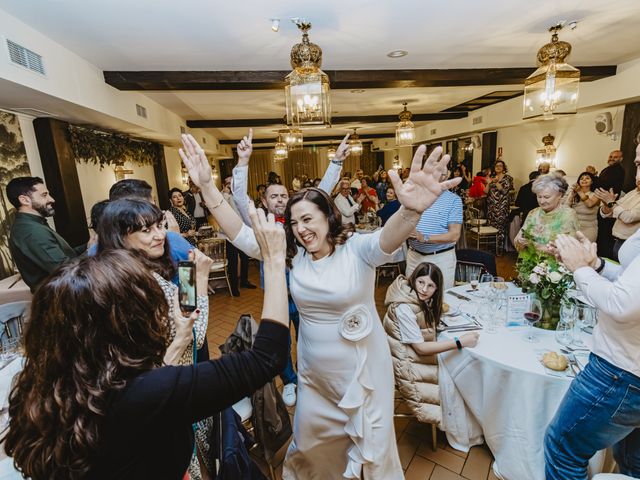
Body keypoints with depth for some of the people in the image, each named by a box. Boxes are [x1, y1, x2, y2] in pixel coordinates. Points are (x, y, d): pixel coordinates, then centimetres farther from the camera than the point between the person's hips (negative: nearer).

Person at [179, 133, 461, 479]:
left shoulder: (358, 249, -19)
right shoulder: (294, 254, -7)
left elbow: (387, 240, -40)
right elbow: (242, 235, -13)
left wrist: (411, 210, -63)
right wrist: (207, 186, -22)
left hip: (361, 366, -4)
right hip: (313, 370, 5)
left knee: (372, 442, 20)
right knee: (310, 438, 28)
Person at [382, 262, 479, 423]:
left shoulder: (421, 300, 0)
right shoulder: (403, 308, -26)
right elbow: (420, 348, -23)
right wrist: (460, 342, -24)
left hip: (423, 356, 8)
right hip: (406, 364, -8)